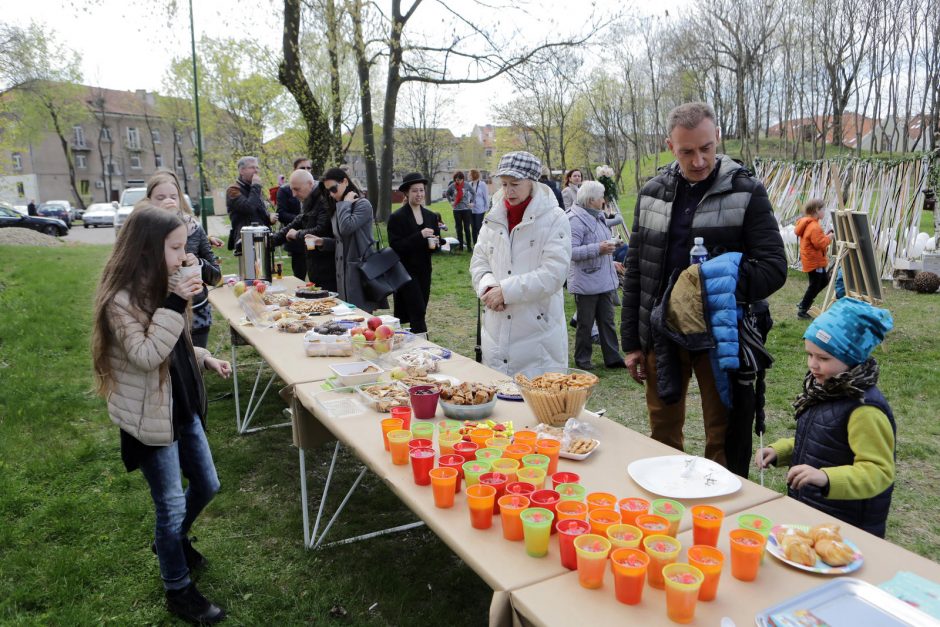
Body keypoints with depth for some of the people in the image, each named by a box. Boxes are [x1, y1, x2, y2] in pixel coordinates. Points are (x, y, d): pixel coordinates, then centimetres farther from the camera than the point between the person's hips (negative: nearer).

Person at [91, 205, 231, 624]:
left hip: (183, 407, 8)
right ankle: (179, 592, 23)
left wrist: (205, 359, 6)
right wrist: (174, 306, -29)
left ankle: (174, 539, 47)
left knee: (206, 485, 19)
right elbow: (146, 357, -28)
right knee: (171, 504, 4)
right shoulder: (121, 299, -20)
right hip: (150, 417, -8)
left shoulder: (160, 286, 6)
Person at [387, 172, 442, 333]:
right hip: (406, 271, -5)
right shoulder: (397, 217, -7)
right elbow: (395, 246, -14)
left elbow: (436, 243, 16)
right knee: (418, 314, -9)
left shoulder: (431, 216, 10)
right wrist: (420, 236, -22)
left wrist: (436, 243, -8)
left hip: (424, 272, 5)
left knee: (418, 313, 8)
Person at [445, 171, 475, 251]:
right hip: (457, 210, 1)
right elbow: (447, 194, 14)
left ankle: (469, 246, 4)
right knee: (459, 229, 8)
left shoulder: (467, 185, -6)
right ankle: (460, 246, 16)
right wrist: (451, 201, 6)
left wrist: (472, 202, 4)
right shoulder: (452, 186, -3)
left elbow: (473, 193, 10)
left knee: (467, 228, 0)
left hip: (466, 209, -1)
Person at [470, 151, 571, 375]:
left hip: (538, 332, -5)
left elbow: (553, 273, -15)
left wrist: (505, 291, -17)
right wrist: (488, 287, -9)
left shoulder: (554, 219, -7)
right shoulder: (494, 217, 10)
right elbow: (478, 261, 13)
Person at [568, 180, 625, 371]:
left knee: (607, 321, 13)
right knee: (585, 324, 3)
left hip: (605, 281, 9)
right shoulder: (576, 220, -17)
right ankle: (582, 360, 17)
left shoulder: (598, 217, 14)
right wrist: (598, 249, -27)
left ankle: (613, 358, 21)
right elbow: (571, 251, -27)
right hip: (586, 282, -9)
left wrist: (610, 262, 26)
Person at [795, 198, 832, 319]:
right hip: (814, 262, -11)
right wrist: (828, 238, -12)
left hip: (816, 260, 11)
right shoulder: (814, 227, -23)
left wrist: (825, 236, 6)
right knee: (814, 286, -1)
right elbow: (820, 244, -27)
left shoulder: (808, 224, 9)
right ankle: (802, 310, 8)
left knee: (824, 280, 22)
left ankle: (804, 303, 25)